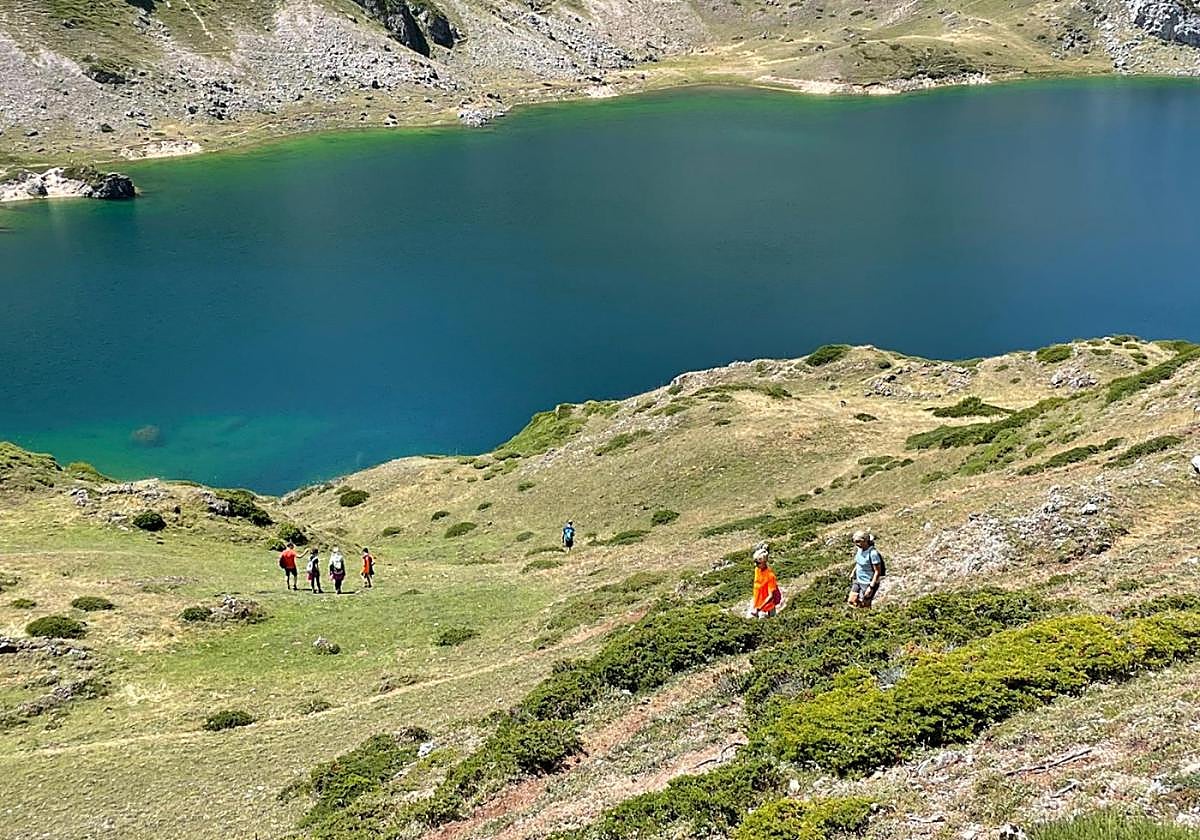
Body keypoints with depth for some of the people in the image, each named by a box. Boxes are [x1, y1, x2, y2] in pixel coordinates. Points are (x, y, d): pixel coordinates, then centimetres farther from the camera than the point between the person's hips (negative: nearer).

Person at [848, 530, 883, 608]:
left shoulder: (873, 553, -25)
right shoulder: (860, 549, -1)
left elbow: (877, 572, -22)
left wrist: (871, 587, -23)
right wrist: (853, 572, 10)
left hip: (868, 583, -8)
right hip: (858, 581, 8)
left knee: (863, 606, 0)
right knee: (851, 602, 8)